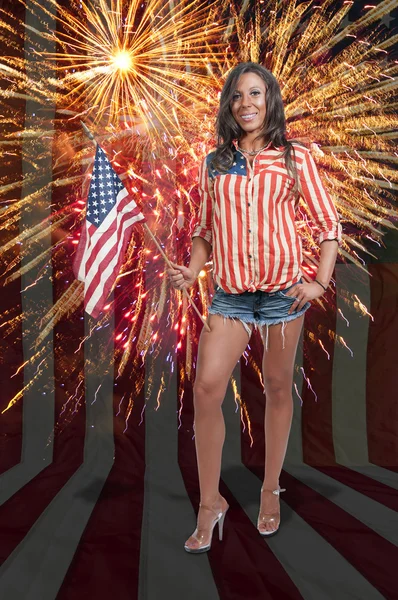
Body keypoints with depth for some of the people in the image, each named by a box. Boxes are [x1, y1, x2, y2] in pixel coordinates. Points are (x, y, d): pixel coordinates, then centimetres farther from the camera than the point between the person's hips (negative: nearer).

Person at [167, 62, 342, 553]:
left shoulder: (294, 158, 2)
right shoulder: (214, 163, 9)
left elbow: (328, 224, 3)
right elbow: (205, 229, 14)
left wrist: (321, 282, -8)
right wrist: (191, 271, -3)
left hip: (283, 291, -1)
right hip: (230, 295, 2)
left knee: (278, 389, 8)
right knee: (206, 390, -8)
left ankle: (271, 490, 26)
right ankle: (210, 503, 6)